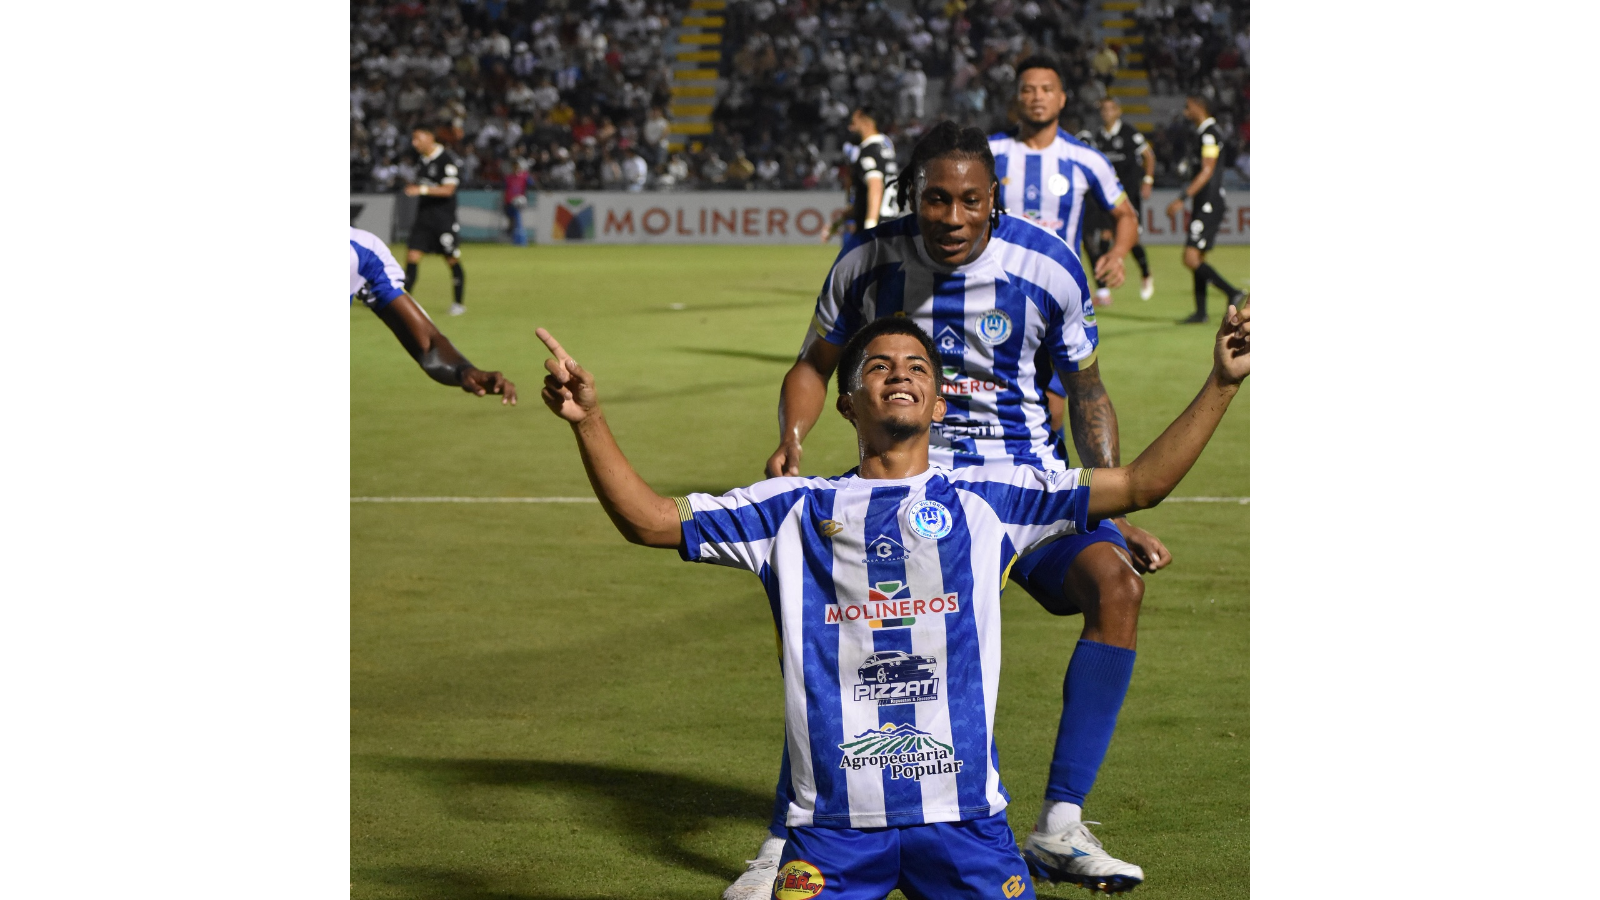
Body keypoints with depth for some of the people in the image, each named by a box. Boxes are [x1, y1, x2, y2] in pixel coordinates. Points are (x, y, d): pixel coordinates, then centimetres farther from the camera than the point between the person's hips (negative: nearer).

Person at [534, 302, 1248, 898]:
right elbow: (648, 519, 7)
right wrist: (590, 421, -7)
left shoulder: (983, 500, 10)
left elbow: (1140, 485, 8)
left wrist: (1221, 384, 0)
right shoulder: (795, 510, 10)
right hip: (834, 819, 0)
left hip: (962, 812, 0)